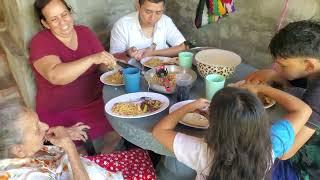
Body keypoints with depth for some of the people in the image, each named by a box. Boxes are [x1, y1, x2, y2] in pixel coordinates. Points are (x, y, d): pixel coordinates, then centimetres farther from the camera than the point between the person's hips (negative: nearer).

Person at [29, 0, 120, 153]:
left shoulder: (84, 32, 3)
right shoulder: (40, 42, -15)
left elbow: (102, 65, 4)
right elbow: (55, 76, -33)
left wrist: (112, 61, -19)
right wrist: (92, 58, -41)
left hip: (95, 101, 5)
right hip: (60, 112, -4)